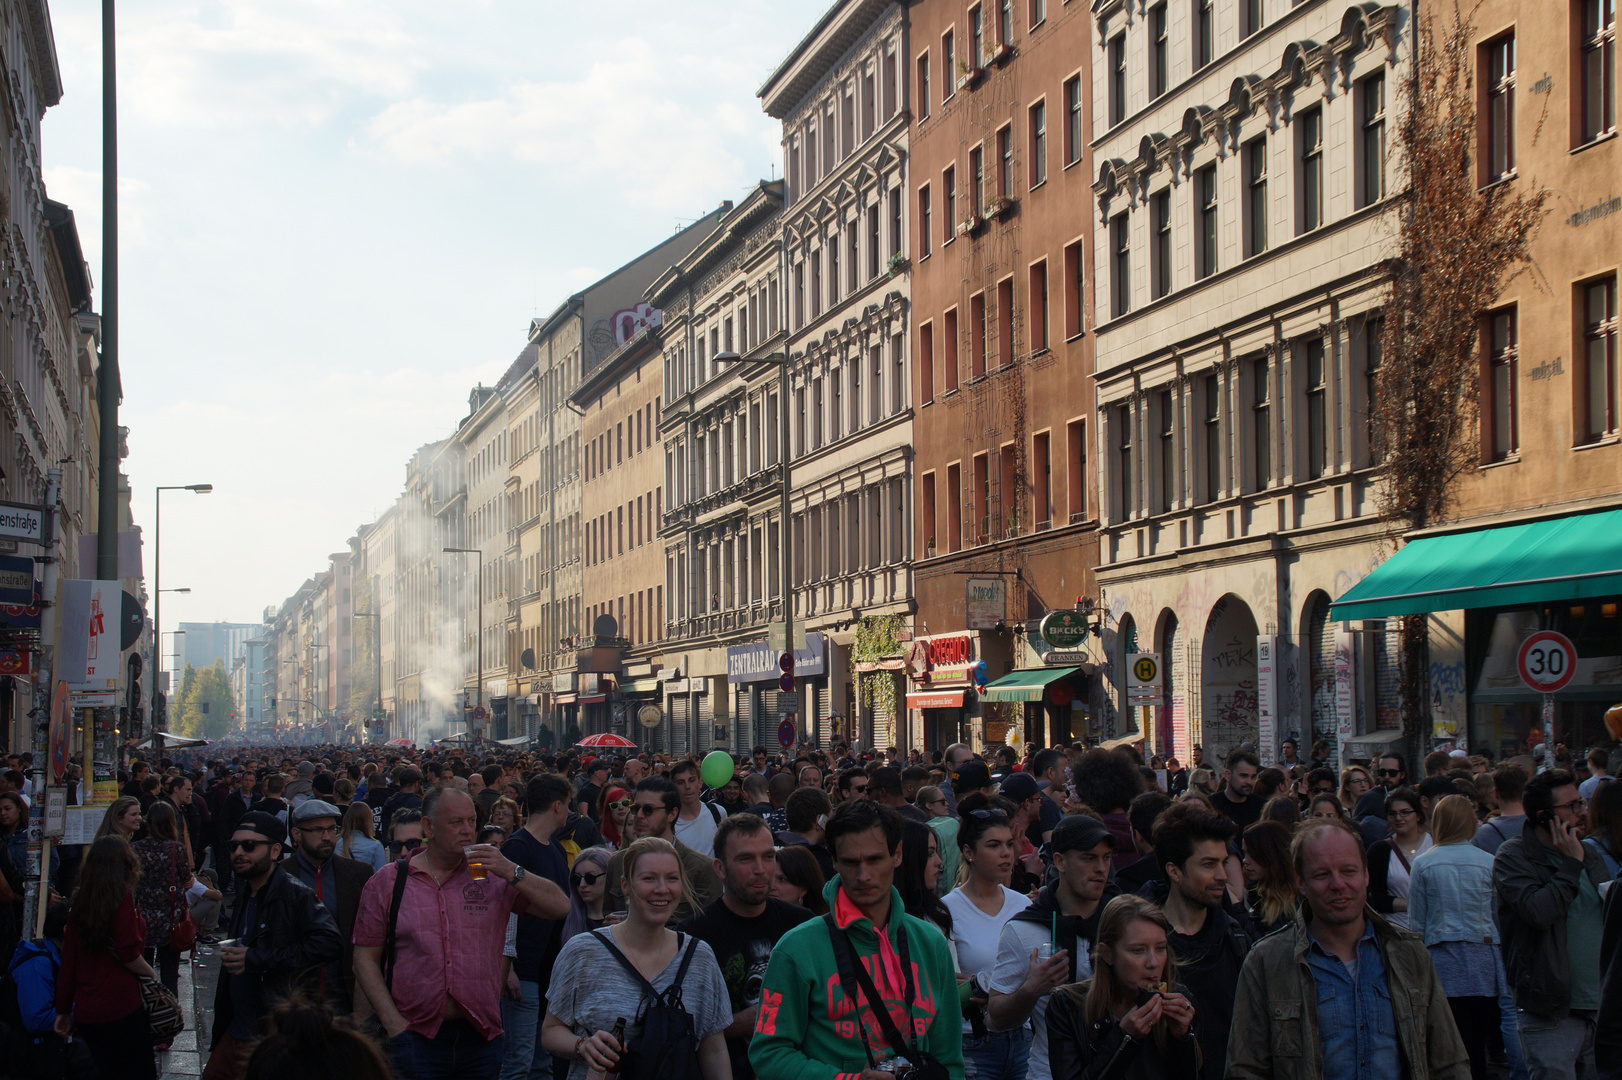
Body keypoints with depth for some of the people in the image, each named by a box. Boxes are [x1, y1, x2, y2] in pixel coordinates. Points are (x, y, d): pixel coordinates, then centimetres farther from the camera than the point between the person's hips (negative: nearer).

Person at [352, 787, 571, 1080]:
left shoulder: (491, 875, 6)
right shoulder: (387, 883, 4)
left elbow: (560, 907, 1)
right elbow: (365, 958, 2)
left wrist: (513, 873, -12)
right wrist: (393, 1022, -8)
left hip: (482, 1035, 2)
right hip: (416, 1040, -1)